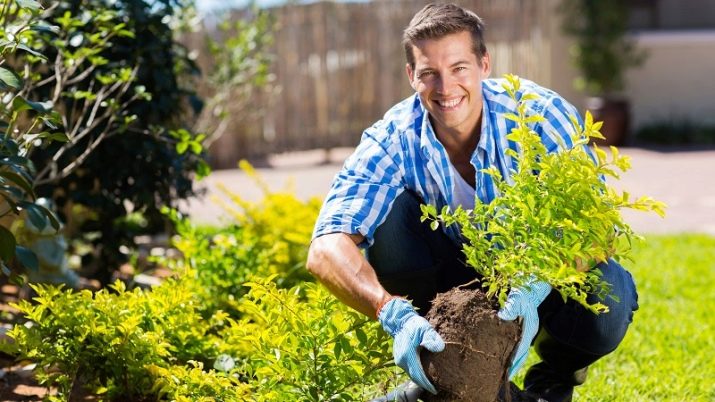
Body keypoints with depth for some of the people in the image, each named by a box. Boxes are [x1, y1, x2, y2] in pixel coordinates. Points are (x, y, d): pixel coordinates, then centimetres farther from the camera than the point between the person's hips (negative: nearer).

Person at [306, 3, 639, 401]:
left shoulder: (541, 115, -24)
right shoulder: (395, 140, -21)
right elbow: (326, 250, -32)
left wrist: (534, 289, -48)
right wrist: (394, 314, -50)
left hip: (546, 276, -1)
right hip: (456, 275, 1)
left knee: (607, 301, -34)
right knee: (388, 213, -26)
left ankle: (557, 369, 3)